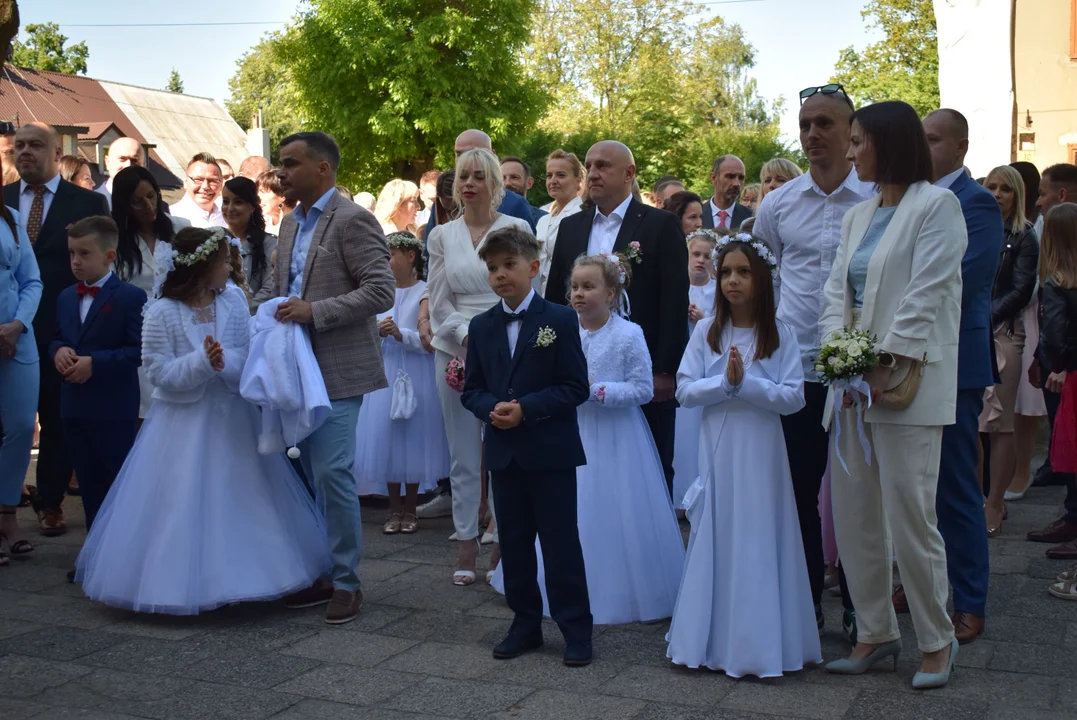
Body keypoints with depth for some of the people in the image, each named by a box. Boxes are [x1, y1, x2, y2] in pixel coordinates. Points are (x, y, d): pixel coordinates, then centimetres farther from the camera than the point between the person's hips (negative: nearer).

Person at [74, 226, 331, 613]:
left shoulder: (234, 303, 0)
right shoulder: (162, 314, -10)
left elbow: (250, 356, -3)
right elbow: (160, 373, -12)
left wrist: (223, 362, -23)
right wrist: (202, 361, -24)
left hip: (233, 420, 4)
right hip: (184, 425, -4)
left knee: (240, 503, 10)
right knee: (182, 508, 1)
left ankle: (238, 578, 25)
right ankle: (180, 585, 16)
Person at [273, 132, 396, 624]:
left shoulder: (352, 221, -11)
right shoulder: (290, 223, 15)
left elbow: (381, 291, -18)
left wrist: (314, 311, -21)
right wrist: (281, 314, 6)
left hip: (337, 370, -8)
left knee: (332, 472, -9)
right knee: (313, 474, 12)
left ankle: (346, 582, 5)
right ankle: (321, 572, 23)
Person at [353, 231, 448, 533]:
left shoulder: (426, 293, -6)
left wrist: (401, 334, -20)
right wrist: (374, 333, -8)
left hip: (417, 377, -4)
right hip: (386, 375, 4)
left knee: (414, 439, 3)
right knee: (386, 438, 4)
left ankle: (410, 509, 17)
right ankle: (394, 509, 16)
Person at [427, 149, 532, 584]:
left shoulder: (516, 229, 2)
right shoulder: (441, 235, 9)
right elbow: (439, 302, 6)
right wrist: (469, 336, -10)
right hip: (456, 350, 2)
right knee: (464, 453, 6)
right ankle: (466, 542, 14)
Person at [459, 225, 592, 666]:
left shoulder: (561, 320, -5)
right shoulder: (481, 327, 9)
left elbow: (575, 388, -9)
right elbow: (472, 389, 10)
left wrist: (526, 409, -19)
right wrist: (491, 409, -12)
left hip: (552, 452, -5)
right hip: (503, 452, 5)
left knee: (561, 543, 1)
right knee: (514, 543, 12)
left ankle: (576, 629, 12)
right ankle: (525, 624, 25)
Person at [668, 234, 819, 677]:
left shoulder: (781, 335, -1)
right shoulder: (706, 331, 4)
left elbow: (794, 397, -8)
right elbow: (684, 391, -2)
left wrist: (746, 382, -17)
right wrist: (725, 382, -15)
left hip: (761, 452, -2)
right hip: (718, 450, 2)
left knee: (759, 541, 1)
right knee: (716, 540, 6)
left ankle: (760, 644, 11)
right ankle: (713, 640, 16)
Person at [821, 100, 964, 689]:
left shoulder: (935, 205, -4)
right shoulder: (858, 216, 18)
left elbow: (925, 294, -12)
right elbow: (837, 290, 11)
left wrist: (889, 367, -16)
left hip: (907, 382, -7)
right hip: (854, 380, 7)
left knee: (910, 515, -4)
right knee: (853, 516, 8)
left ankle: (936, 640, 14)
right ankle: (875, 633, 22)